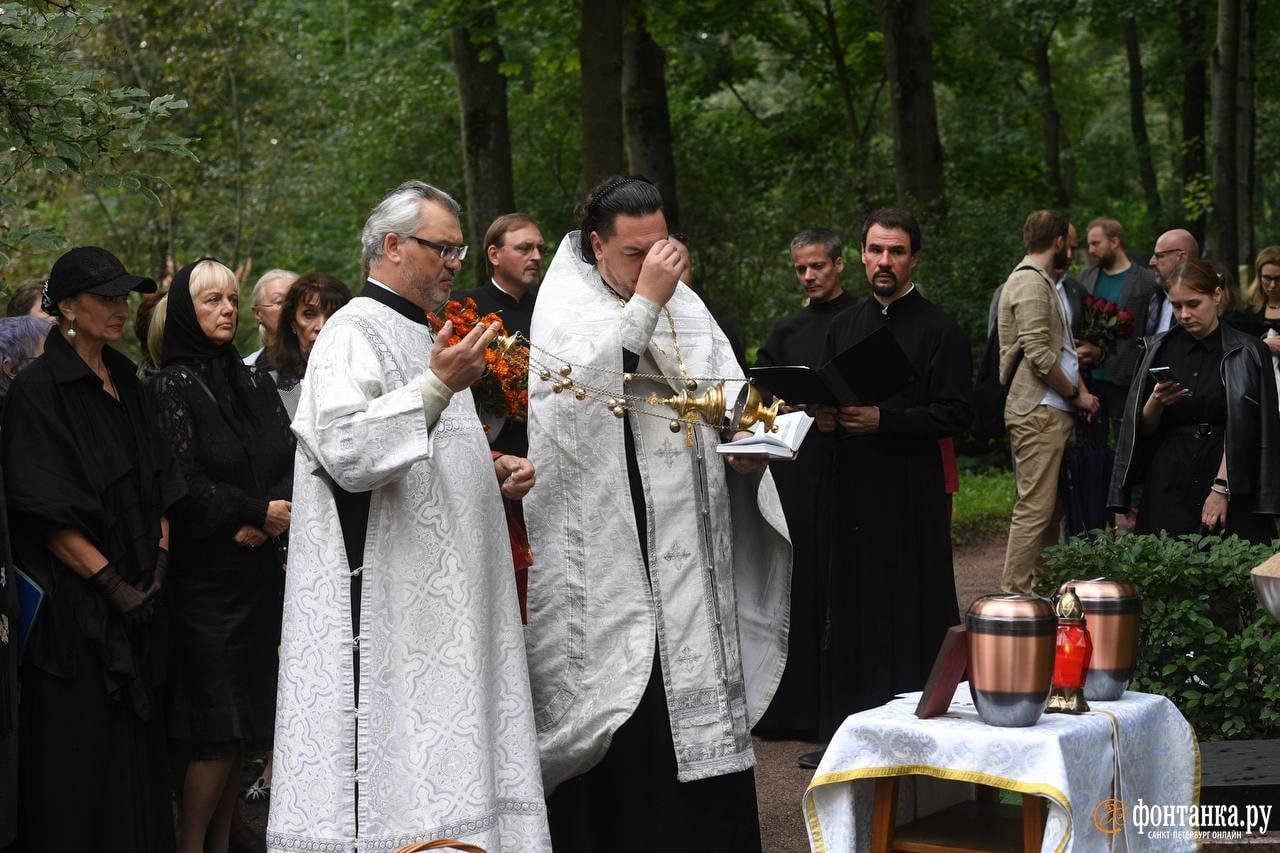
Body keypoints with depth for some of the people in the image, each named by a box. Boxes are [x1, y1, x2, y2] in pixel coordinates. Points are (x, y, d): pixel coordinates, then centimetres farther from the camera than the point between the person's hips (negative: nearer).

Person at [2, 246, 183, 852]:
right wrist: (112, 584, -16)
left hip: (137, 594, 7)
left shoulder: (124, 382, 12)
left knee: (138, 748, 9)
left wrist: (159, 563, 1)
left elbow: (157, 483, 14)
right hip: (76, 607, -7)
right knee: (80, 750, -2)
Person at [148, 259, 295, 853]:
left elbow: (293, 459, 7)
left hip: (259, 569, 6)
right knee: (217, 731, -7)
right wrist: (259, 510, -11)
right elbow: (184, 485, -13)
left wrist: (265, 522, -10)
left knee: (242, 726, 7)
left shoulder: (253, 381, 13)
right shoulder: (173, 385, -6)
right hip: (205, 575, -6)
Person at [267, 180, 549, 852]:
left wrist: (493, 471, 11)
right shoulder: (354, 333, -9)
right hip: (385, 601, -9)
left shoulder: (423, 336, 20)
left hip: (443, 605, 9)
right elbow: (348, 451, -23)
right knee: (392, 771, -9)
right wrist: (439, 386, -28)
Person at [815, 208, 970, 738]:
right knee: (855, 612, 6)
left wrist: (884, 420, -18)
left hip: (912, 493, -5)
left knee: (910, 612, -4)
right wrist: (826, 417, 0)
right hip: (853, 490, 5)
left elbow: (956, 414, -9)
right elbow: (825, 397, 23)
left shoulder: (939, 331, -2)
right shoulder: (843, 326, 15)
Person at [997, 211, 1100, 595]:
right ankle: (1015, 595, -10)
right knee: (1035, 507, -12)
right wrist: (1075, 394, -8)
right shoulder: (1029, 283, -12)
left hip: (1055, 411, 11)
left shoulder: (1049, 283, 21)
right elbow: (1039, 355, -19)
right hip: (1038, 413, -11)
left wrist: (1080, 391, 8)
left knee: (1052, 506, 13)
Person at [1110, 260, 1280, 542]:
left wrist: (1221, 489, -14)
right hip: (1169, 485, 3)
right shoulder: (1160, 349, 7)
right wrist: (1155, 402, -12)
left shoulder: (1247, 353, -3)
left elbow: (1244, 430, -7)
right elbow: (1145, 430, 9)